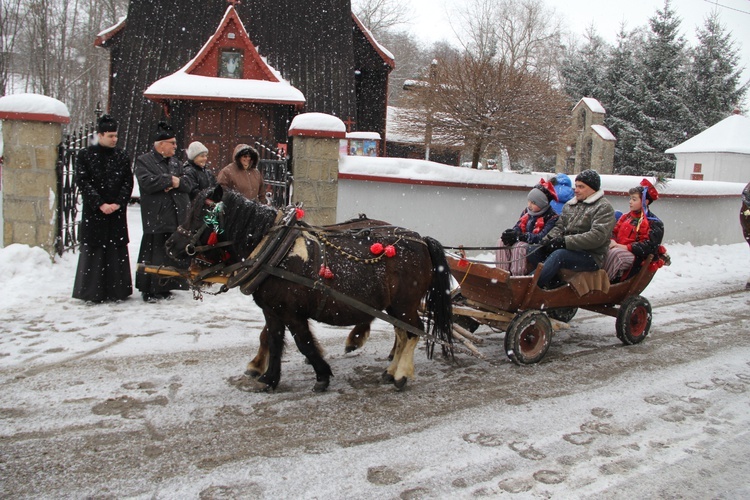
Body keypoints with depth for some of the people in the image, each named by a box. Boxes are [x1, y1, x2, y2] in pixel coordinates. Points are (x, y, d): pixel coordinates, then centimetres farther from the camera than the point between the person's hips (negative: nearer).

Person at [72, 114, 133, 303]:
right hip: (93, 212, -2)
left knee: (117, 251, 3)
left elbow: (128, 182, 6)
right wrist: (100, 204, -12)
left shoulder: (122, 156, 10)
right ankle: (91, 292, 6)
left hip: (117, 213, 2)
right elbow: (83, 182, -4)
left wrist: (118, 203, -8)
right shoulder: (85, 155, 2)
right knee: (93, 251, -2)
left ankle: (117, 291, 10)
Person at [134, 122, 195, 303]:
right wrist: (170, 180, -9)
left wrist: (177, 182, -11)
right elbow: (147, 182, -17)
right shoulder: (143, 161, 0)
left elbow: (188, 184, 10)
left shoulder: (176, 163, 19)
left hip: (177, 217, 6)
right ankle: (149, 289, 4)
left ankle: (165, 288, 17)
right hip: (156, 218, -6)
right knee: (153, 254, -4)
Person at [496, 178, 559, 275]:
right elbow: (517, 227, 8)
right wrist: (510, 233, -18)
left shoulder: (552, 217, -12)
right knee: (502, 243, -14)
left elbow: (542, 238, -23)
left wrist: (520, 236, -32)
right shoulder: (526, 212, 11)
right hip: (523, 242, 7)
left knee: (519, 246, -33)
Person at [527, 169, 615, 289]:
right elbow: (560, 226, 16)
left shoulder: (604, 208, -7)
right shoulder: (570, 205, 17)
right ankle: (554, 283, -17)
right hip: (568, 250, 8)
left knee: (559, 254, -35)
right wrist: (550, 238, -9)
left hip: (591, 257, -8)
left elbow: (597, 237, -20)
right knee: (533, 251, -11)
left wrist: (565, 241, -24)